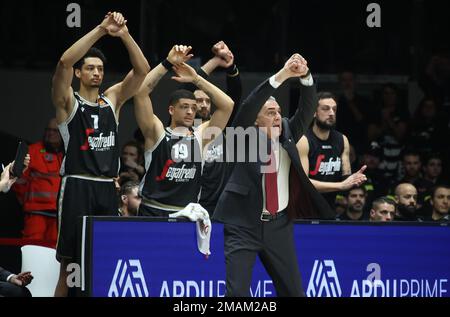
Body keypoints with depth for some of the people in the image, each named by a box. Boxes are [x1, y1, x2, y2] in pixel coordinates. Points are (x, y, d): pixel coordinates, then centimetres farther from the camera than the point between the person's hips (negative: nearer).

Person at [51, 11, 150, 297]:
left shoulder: (112, 99, 15)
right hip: (78, 187, -5)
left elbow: (142, 70, 3)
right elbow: (64, 62, -16)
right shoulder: (68, 101, 2)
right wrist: (101, 30, -22)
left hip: (107, 189, 5)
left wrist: (125, 35, -13)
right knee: (71, 265, -6)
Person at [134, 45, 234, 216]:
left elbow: (227, 105, 5)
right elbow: (141, 92, -10)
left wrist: (196, 79, 2)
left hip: (188, 215, 3)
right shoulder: (157, 133, 1)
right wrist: (167, 63, -9)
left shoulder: (200, 136, 10)